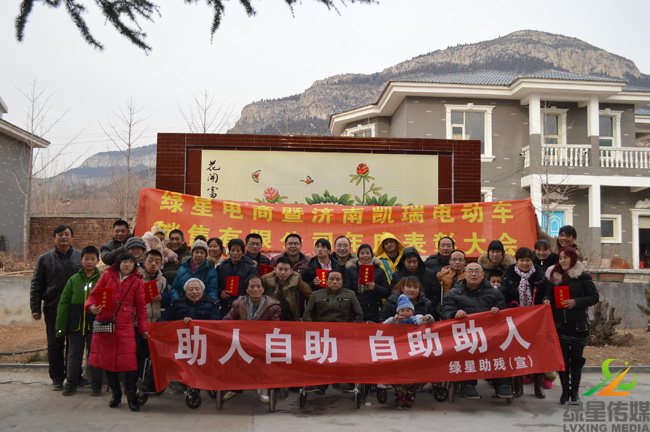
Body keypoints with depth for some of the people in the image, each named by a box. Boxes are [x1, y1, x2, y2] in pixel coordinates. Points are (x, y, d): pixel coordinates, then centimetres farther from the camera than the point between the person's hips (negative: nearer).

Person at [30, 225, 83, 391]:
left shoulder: (80, 257, 7)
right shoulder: (45, 259, 6)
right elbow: (36, 286, 7)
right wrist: (35, 308, 1)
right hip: (53, 309, 0)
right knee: (55, 344, 4)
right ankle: (57, 378, 14)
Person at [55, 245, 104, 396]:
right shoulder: (73, 280, 4)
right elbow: (64, 303, 4)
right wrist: (60, 327, 0)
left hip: (94, 325, -2)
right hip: (75, 324, 2)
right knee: (74, 354, 12)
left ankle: (96, 384, 18)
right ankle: (71, 382, 25)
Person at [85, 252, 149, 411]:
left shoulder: (137, 282, 6)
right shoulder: (107, 275, 8)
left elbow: (141, 308, 8)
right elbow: (94, 294, 10)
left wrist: (143, 329, 3)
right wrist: (91, 306, -12)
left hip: (125, 327, -2)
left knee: (128, 361, -9)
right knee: (107, 360, 8)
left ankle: (131, 396, 4)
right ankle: (116, 394, 24)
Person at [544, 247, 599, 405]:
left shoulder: (583, 276, -5)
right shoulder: (554, 275, 6)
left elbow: (594, 297, -4)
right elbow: (549, 293, 13)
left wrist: (576, 302, -17)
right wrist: (547, 300, -9)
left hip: (578, 324, -2)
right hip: (559, 323, 3)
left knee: (576, 358, 7)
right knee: (562, 358, 5)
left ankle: (575, 392, 18)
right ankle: (565, 390, 16)